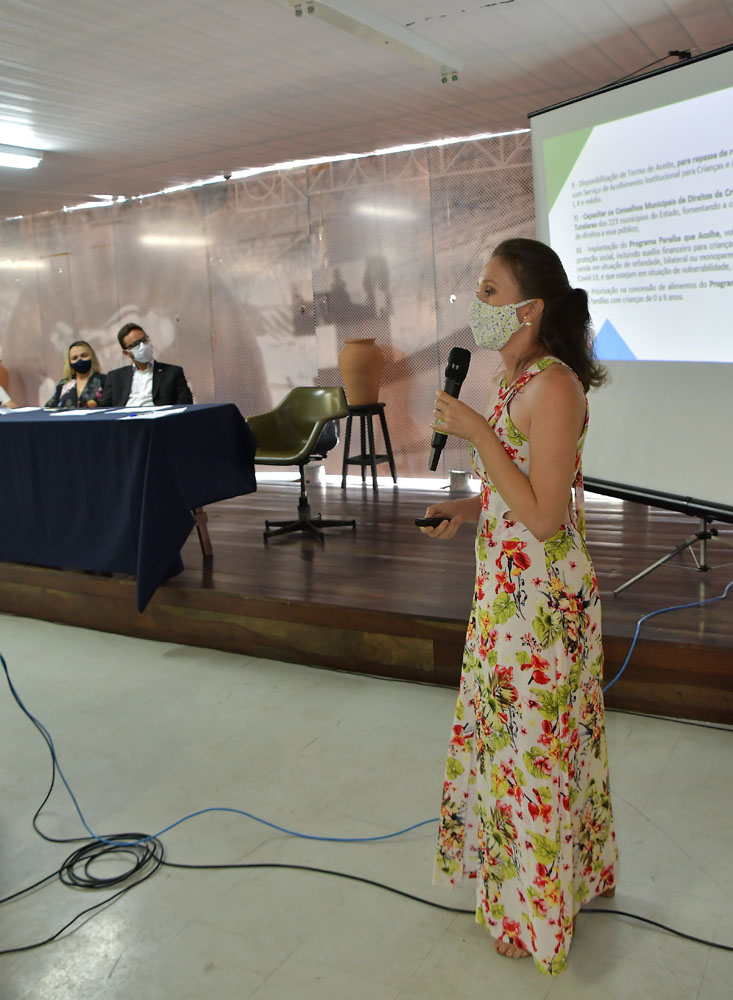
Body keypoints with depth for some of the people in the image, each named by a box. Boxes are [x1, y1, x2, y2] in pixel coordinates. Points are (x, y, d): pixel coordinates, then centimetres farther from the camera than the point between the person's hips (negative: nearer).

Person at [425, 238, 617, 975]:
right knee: (518, 738, 23)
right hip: (508, 589, 10)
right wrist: (467, 506, 3)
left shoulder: (552, 387, -21)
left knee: (534, 746, 7)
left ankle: (538, 915, 31)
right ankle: (575, 874, 46)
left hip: (541, 599, -9)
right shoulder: (515, 378, 8)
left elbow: (545, 516, -25)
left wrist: (476, 433, -24)